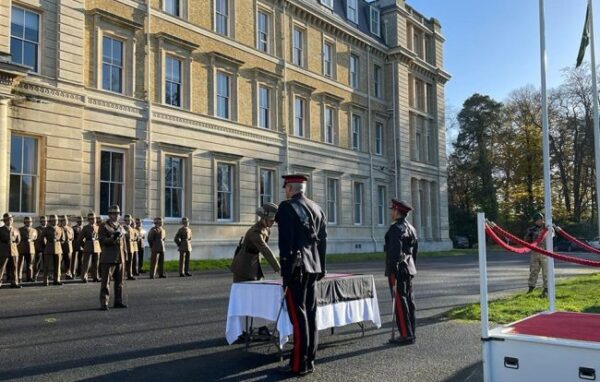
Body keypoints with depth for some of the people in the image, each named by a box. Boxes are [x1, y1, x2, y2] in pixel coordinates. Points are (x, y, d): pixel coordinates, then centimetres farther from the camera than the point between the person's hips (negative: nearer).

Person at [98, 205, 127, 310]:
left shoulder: (120, 227, 17)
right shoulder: (103, 227, -1)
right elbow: (102, 240, -14)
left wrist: (124, 257, 17)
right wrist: (113, 239, -28)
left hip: (120, 259, 6)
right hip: (108, 259, -6)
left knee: (119, 282, 10)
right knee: (106, 282, -5)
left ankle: (118, 302, 19)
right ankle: (104, 303, -2)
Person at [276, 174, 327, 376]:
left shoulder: (287, 207, -9)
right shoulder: (317, 208, 13)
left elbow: (285, 242, -15)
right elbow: (323, 240, 14)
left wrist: (286, 273, -12)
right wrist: (321, 268, 18)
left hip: (297, 267, -7)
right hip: (313, 267, 7)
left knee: (298, 314, -5)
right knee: (310, 313, 11)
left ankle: (300, 364, -1)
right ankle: (309, 359, 18)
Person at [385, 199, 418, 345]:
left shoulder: (396, 228, -14)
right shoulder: (411, 228, 16)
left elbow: (395, 251, -21)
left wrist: (392, 272, -20)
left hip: (398, 270, -10)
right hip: (409, 270, 10)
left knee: (399, 302, -6)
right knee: (409, 301, 12)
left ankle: (406, 335, -4)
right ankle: (410, 333, 17)